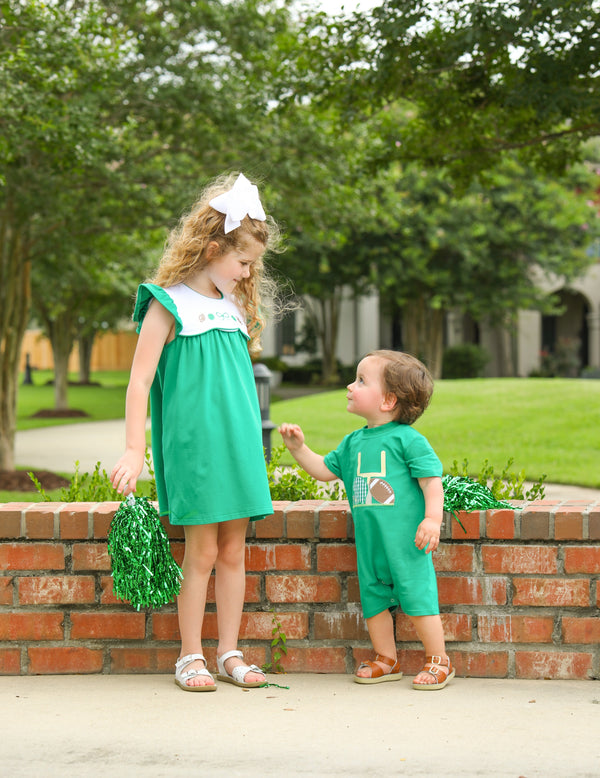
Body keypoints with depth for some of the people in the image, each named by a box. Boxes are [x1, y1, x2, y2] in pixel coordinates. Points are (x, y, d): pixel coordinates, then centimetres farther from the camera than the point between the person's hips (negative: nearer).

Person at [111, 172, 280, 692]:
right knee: (202, 552, -2)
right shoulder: (169, 305, -6)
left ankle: (230, 654, 16)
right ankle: (191, 657, 10)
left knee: (234, 551, 7)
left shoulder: (236, 307, 15)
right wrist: (134, 451, -13)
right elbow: (140, 381, -8)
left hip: (239, 447, 6)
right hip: (193, 447, -6)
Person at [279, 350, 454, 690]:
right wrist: (299, 449, 14)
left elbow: (432, 480, -9)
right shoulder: (354, 443, 15)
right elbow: (324, 469, 25)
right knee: (373, 597, 10)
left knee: (417, 595, -5)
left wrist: (432, 518, -19)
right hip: (368, 543, 7)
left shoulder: (407, 439, -6)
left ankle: (439, 660, 6)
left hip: (406, 542, -7)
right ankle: (387, 659, 25)